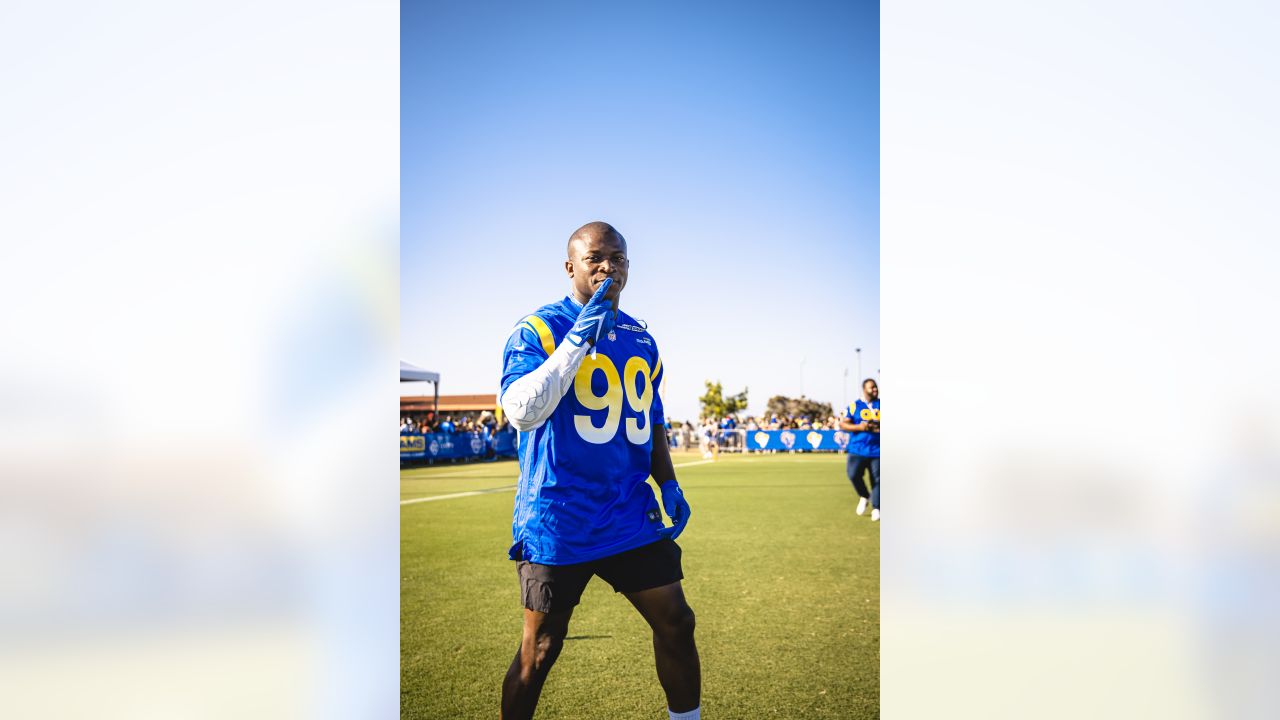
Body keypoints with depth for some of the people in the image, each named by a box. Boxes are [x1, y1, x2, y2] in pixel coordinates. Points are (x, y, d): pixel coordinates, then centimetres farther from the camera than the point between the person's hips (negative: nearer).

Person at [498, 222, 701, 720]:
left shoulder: (640, 338, 10)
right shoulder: (537, 330, -8)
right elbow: (522, 412, -22)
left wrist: (668, 483, 9)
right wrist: (578, 339, -24)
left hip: (632, 519, 5)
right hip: (558, 524, -5)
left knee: (675, 624, 7)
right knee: (540, 649, 6)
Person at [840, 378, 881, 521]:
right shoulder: (855, 406, 1)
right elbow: (842, 424, -1)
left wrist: (879, 428, -10)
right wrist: (858, 427, -16)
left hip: (877, 450, 1)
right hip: (858, 449, -1)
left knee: (877, 479, 1)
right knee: (853, 474, -8)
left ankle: (876, 508, 12)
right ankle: (864, 496, 20)